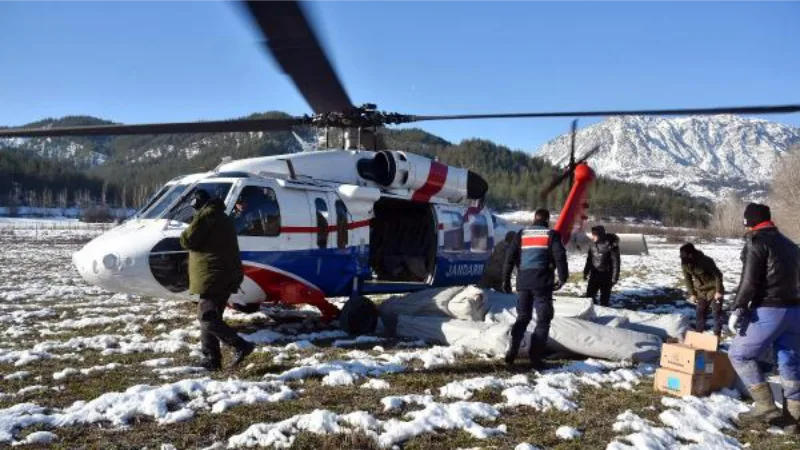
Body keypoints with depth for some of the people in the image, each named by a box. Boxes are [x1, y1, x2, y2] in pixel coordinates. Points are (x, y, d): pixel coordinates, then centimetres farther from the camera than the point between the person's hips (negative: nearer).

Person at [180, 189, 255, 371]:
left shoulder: (206, 215, -9)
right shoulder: (222, 217, 22)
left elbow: (189, 240, -10)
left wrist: (184, 235, 9)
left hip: (214, 277, -10)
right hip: (226, 276, 10)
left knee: (207, 317, -9)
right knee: (210, 316, 13)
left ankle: (241, 346, -15)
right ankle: (211, 359, 14)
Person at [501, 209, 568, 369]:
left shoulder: (521, 234, 11)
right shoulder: (552, 234, 2)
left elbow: (510, 257, 6)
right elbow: (560, 257, -7)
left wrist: (506, 279, 10)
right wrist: (562, 278, 3)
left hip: (523, 282, 4)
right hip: (542, 283, -3)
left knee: (522, 317, 15)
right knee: (543, 320, 4)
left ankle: (512, 352, 1)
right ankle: (535, 357, -3)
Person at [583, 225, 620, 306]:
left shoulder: (611, 245, -18)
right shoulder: (593, 244, 0)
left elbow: (615, 262, -14)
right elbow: (589, 259, 12)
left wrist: (615, 277, -14)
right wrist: (586, 272, 14)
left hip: (606, 275, -5)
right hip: (594, 274, 5)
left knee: (604, 297, 4)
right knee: (589, 295, 7)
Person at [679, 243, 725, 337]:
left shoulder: (706, 261, -29)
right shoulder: (685, 264, -13)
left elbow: (718, 275, -18)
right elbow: (687, 279, 1)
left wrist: (718, 291, -16)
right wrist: (692, 294, -2)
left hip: (714, 289, -5)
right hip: (700, 291, 5)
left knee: (717, 312, -1)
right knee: (700, 312, 9)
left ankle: (717, 334, 5)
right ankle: (698, 332, 19)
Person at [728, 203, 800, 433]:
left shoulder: (756, 242, -7)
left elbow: (749, 281, -15)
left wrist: (738, 310, -12)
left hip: (769, 311, -8)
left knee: (739, 354, 5)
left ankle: (765, 405, 0)